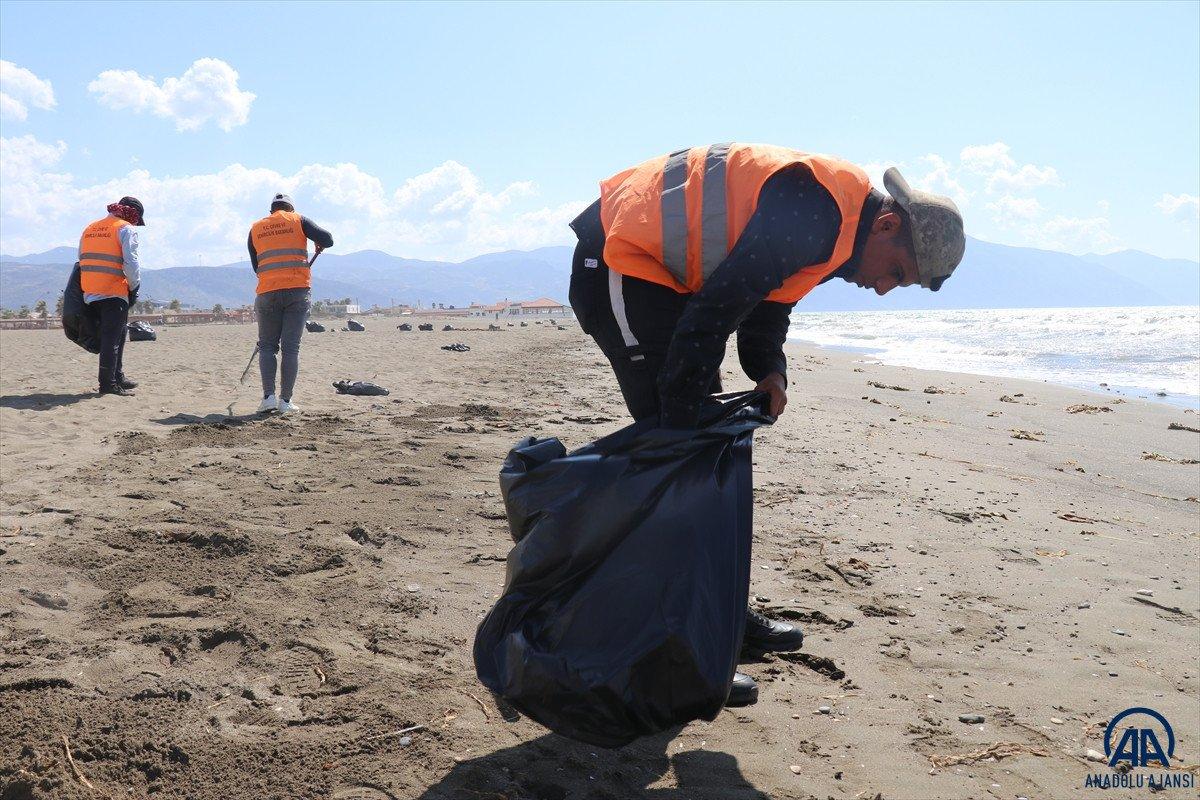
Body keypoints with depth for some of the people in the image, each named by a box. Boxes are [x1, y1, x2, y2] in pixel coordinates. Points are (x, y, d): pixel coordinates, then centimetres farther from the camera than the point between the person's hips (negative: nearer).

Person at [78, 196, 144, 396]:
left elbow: (82, 260, 19)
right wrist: (134, 287, -3)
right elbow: (130, 262, -15)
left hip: (90, 294, 7)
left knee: (114, 336, 18)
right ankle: (108, 384, -5)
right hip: (114, 293, -7)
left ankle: (117, 377, 24)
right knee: (112, 339, -4)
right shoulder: (126, 229, -5)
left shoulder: (90, 229, 19)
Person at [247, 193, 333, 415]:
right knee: (291, 347, 1)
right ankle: (285, 401, -1)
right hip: (298, 290, -1)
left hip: (267, 293, 2)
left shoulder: (255, 228, 15)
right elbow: (327, 240, -4)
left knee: (267, 346, 9)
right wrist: (318, 244, 18)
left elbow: (256, 266, 17)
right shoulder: (298, 220, 7)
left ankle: (268, 397, -3)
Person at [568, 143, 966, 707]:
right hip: (619, 265, -11)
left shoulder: (827, 231, 9)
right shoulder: (815, 215, -23)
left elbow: (767, 303, 17)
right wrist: (677, 426, -22)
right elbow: (714, 313, -27)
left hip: (659, 272, 11)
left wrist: (769, 373, -1)